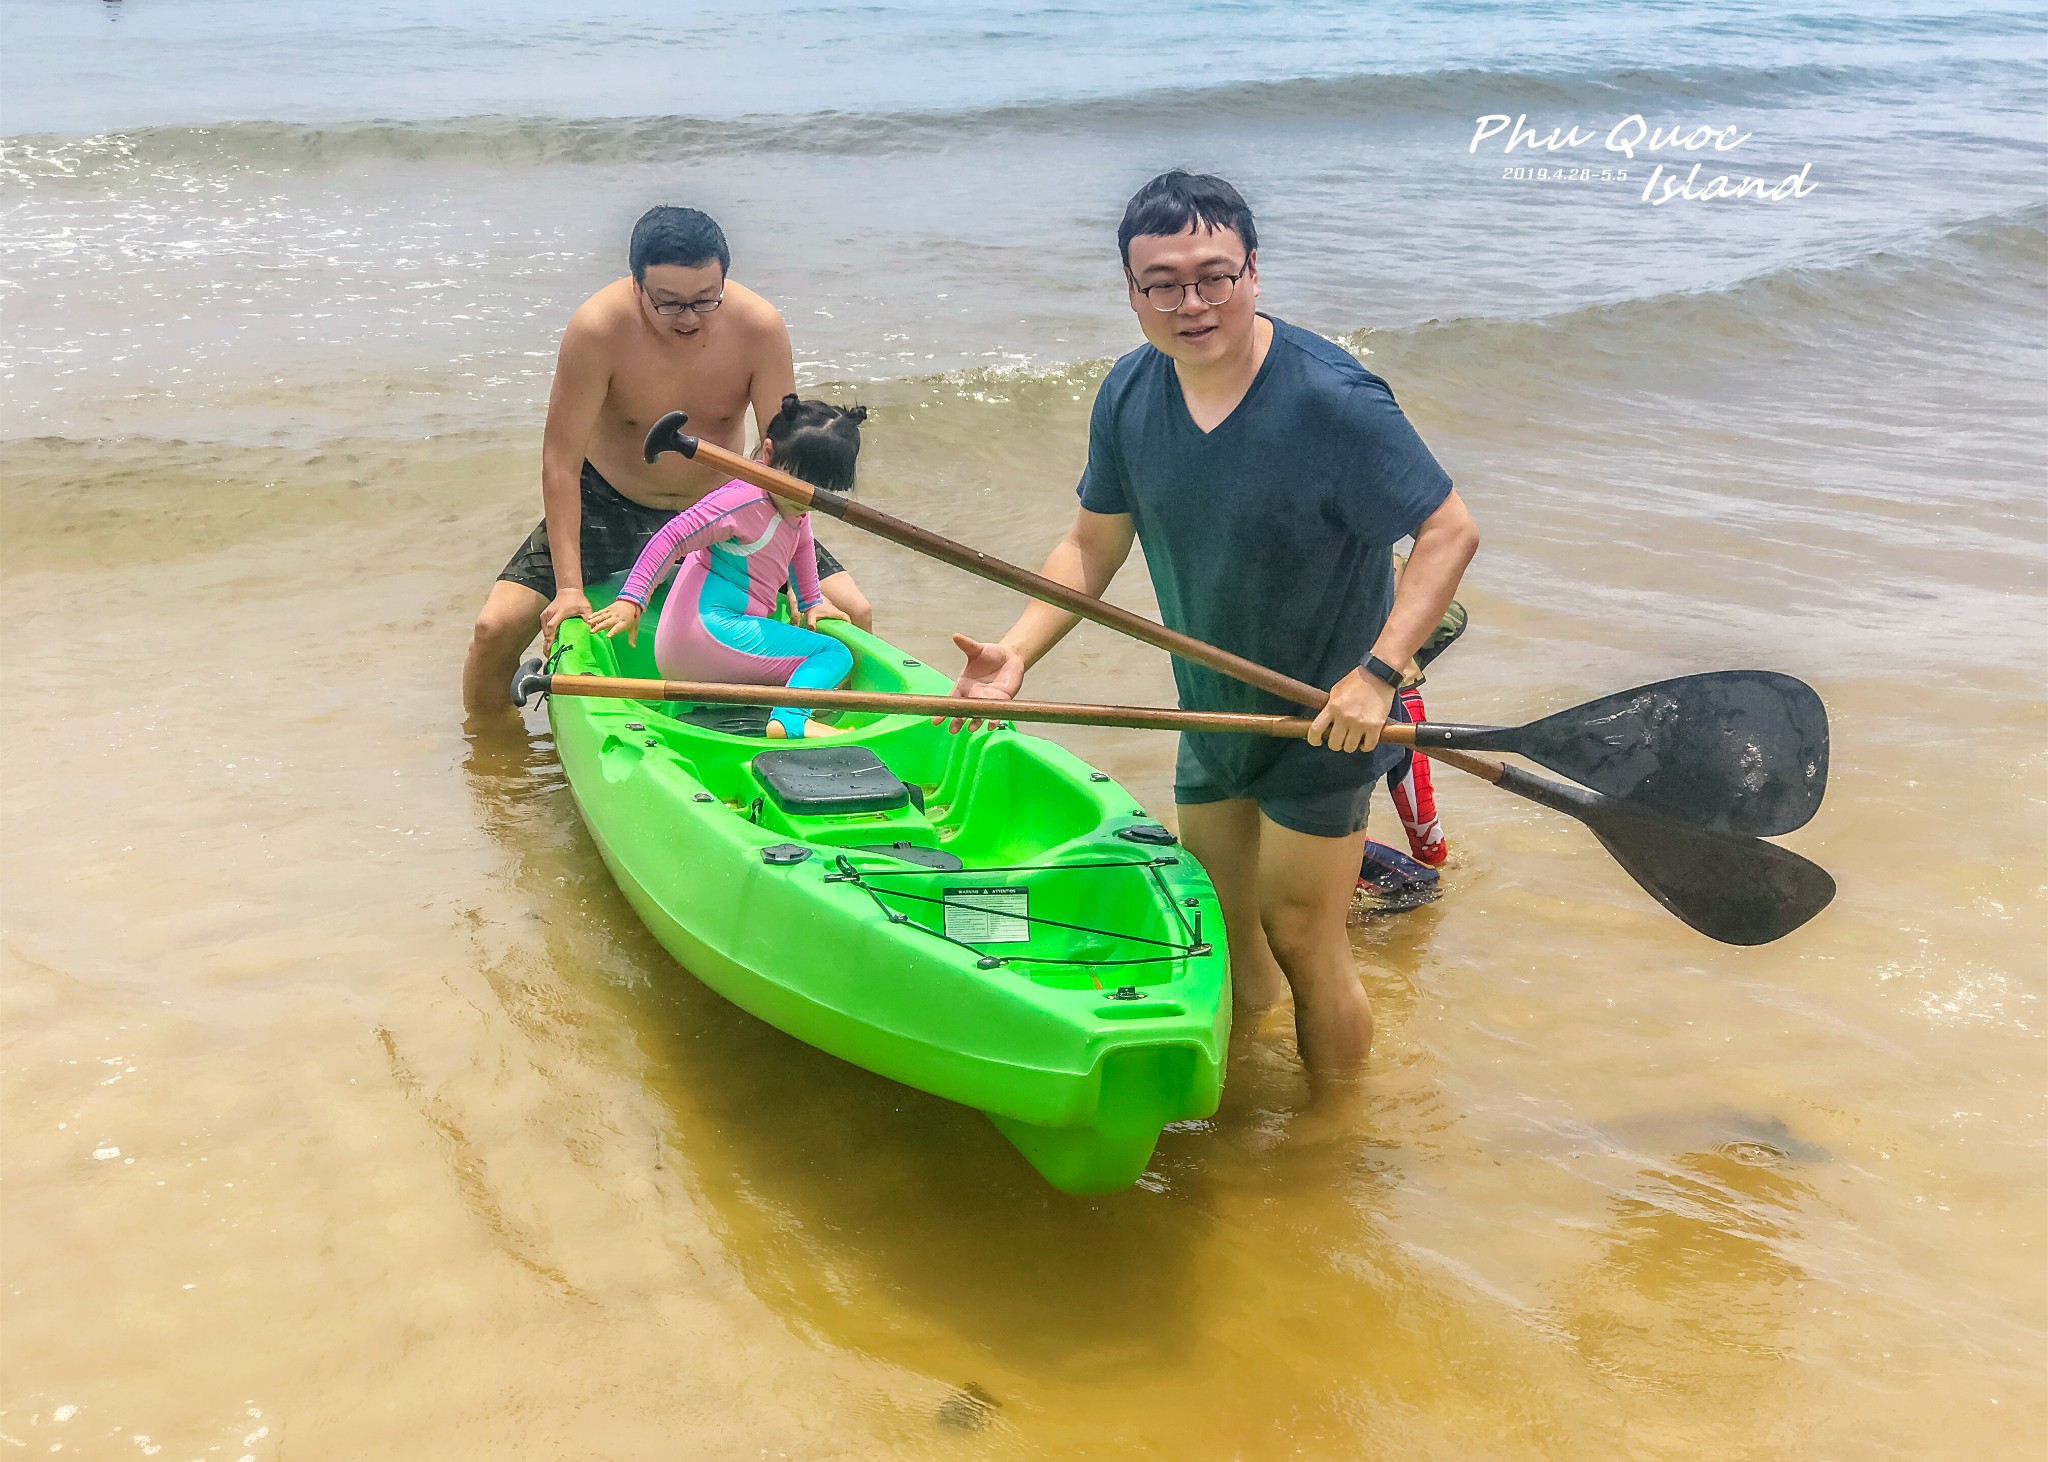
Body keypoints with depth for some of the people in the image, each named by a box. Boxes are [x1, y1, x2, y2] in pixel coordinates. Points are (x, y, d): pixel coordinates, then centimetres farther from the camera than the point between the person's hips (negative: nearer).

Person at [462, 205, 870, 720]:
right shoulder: (598, 328, -27)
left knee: (853, 614, -9)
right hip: (609, 504, -2)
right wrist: (569, 587, -29)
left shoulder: (759, 326, -21)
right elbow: (561, 460, -23)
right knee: (495, 629, -16)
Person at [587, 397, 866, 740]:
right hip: (712, 626, -10)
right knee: (836, 655, -16)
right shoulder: (744, 500, -15)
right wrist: (631, 600, -22)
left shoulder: (794, 508, 14)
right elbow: (671, 538, -17)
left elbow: (802, 545, 38)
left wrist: (811, 602, 41)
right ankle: (790, 718, -39)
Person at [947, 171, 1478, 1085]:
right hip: (1212, 720, 6)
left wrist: (1377, 672, -29)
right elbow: (1095, 544, 4)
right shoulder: (1130, 395, -6)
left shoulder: (1334, 400, -24)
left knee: (1300, 941, 0)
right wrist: (1016, 651, -10)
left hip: (1325, 724, -6)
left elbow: (1449, 532, -19)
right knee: (1216, 927, 18)